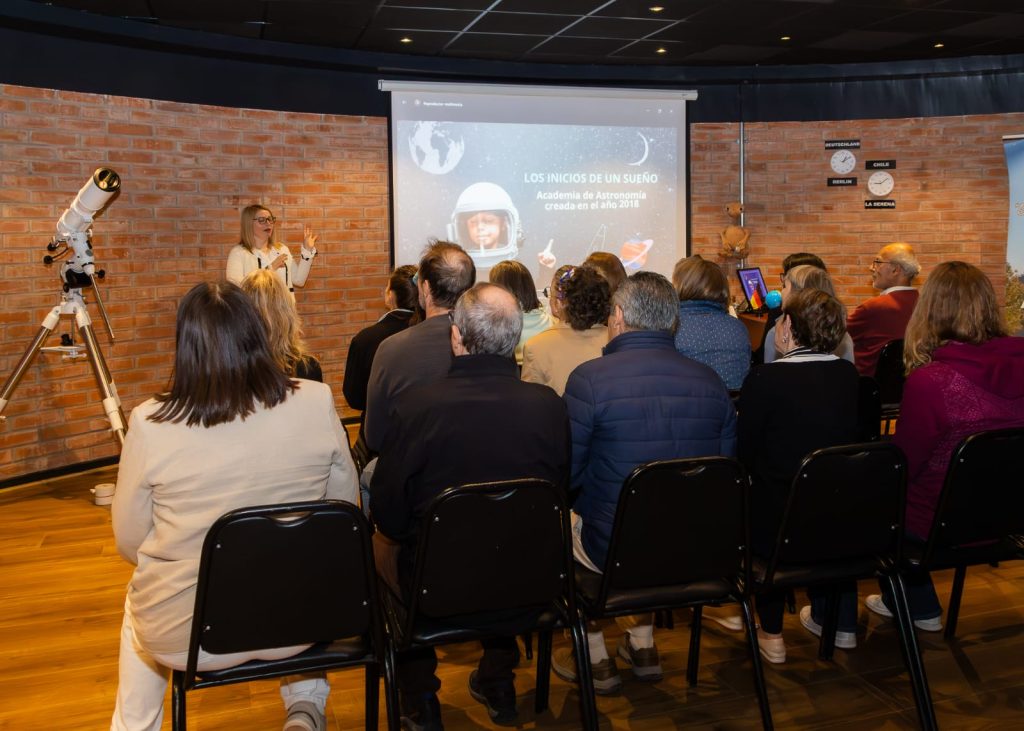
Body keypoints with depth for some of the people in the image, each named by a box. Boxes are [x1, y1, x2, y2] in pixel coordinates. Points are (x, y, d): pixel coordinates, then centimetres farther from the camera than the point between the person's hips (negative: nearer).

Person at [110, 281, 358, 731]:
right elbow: (345, 511, -1)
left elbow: (129, 544, -5)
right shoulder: (316, 403, -14)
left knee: (138, 604, 35)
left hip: (183, 636, 0)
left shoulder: (150, 424, -17)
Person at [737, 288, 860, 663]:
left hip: (778, 526, -5)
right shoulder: (849, 375, 0)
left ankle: (770, 632, 24)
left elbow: (745, 456, -7)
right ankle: (839, 622, 38)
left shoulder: (764, 379, -16)